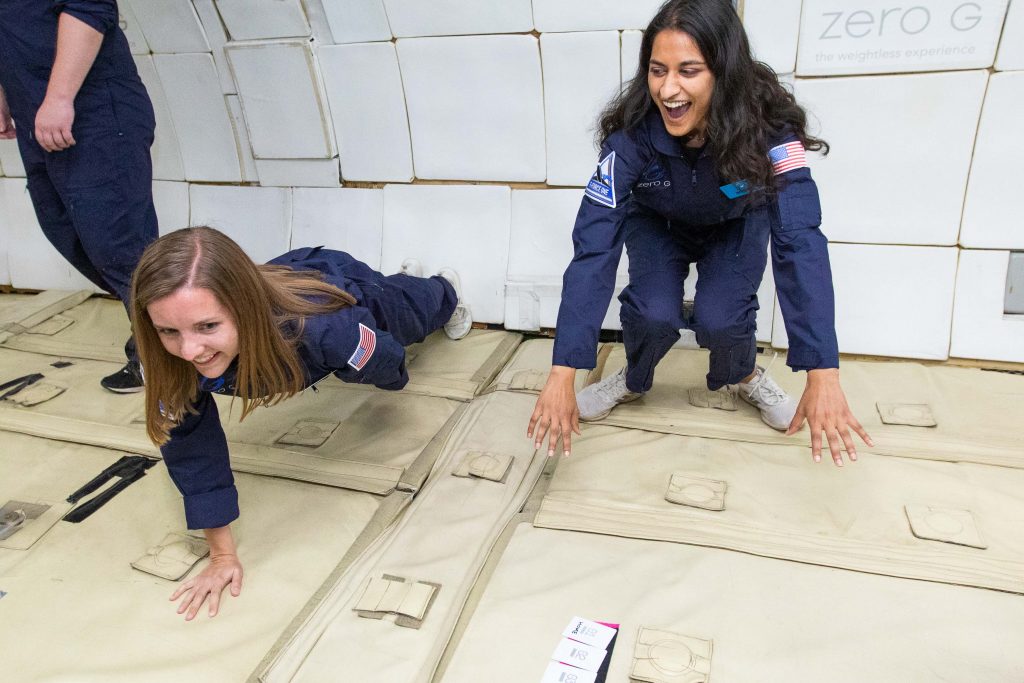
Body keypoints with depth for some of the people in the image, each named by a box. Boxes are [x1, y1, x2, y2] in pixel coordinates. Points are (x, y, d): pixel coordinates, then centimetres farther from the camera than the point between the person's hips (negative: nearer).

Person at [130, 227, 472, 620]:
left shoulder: (323, 326, -53)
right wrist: (222, 553, -26)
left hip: (347, 287, -4)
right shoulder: (170, 358, -42)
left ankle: (446, 290, 72)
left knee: (415, 311, 32)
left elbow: (387, 361, -30)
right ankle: (406, 274, 75)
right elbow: (190, 446, -28)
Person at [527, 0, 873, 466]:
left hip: (737, 224, 0)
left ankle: (745, 375, 12)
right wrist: (562, 374, -43)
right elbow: (593, 244, -38)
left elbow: (800, 242, -40)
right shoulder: (632, 133, -33)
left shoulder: (769, 125, -34)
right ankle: (634, 380, 9)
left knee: (719, 320, -23)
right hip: (658, 223, 0)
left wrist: (823, 376, -48)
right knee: (653, 314, -25)